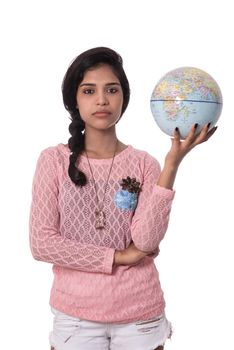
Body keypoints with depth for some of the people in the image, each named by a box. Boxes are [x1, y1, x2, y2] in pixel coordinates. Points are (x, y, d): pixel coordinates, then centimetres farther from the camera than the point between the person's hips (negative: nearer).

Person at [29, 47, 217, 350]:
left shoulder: (144, 163, -1)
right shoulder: (54, 160, -4)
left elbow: (146, 241, -14)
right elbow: (41, 243, -10)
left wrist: (172, 162, -19)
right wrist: (119, 257, -12)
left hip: (139, 316, 1)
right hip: (75, 316, -1)